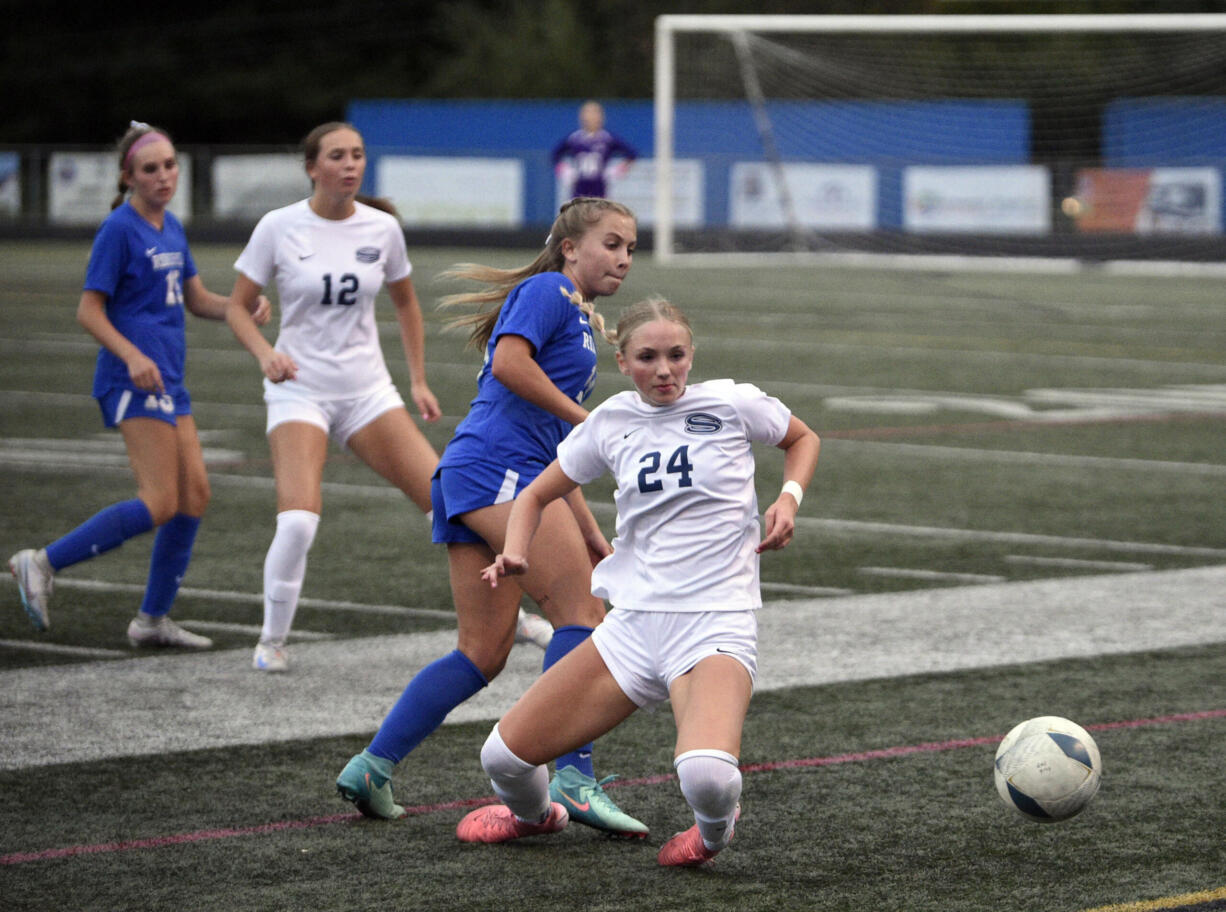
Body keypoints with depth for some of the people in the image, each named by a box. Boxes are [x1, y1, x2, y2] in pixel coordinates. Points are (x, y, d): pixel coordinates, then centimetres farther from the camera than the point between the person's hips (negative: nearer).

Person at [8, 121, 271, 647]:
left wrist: (246, 307, 3)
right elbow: (89, 310, -11)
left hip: (167, 382, 9)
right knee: (160, 502, -15)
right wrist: (132, 355, -26)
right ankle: (43, 564, -8)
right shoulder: (119, 229, -10)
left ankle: (153, 619, 14)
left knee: (195, 494, 6)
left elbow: (198, 300, 22)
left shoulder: (171, 228, 14)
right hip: (133, 381, -9)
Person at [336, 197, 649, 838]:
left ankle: (372, 767, 6)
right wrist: (585, 419, -10)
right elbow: (509, 362, -18)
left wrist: (589, 534, 28)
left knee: (483, 653, 7)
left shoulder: (579, 321, 30)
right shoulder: (546, 291, 1)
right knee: (582, 614, -15)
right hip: (496, 470, -10)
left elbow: (550, 449, 32)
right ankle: (573, 777, -21)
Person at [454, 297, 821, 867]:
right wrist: (516, 552, -3)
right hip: (633, 622, 4)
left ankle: (715, 826, 6)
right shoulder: (611, 422, 7)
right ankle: (534, 815, 36)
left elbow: (803, 440, 18)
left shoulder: (732, 403, -2)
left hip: (716, 626, -4)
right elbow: (537, 496, 18)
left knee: (705, 775, -34)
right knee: (505, 756, -3)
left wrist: (789, 498, -2)